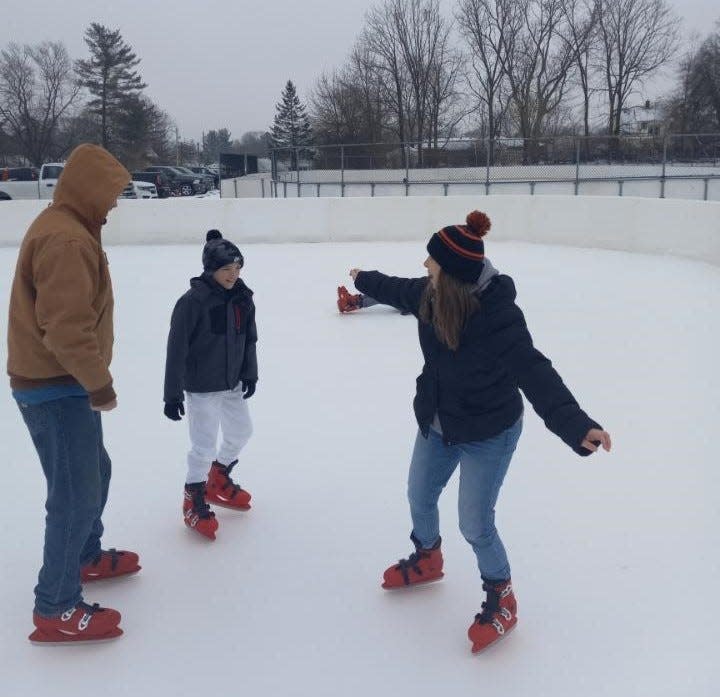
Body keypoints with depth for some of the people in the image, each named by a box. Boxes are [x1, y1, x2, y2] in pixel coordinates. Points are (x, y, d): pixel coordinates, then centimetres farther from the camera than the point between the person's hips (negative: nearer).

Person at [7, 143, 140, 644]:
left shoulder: (65, 229, 12)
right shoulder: (66, 240, -23)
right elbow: (66, 326, -29)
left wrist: (93, 378, 20)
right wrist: (100, 383, -18)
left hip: (65, 383, 11)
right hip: (56, 390, -11)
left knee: (94, 472, 25)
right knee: (77, 494, -4)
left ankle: (86, 557, 44)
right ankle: (56, 610, 8)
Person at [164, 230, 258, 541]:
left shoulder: (242, 297, -1)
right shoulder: (192, 302, -20)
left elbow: (249, 338, 11)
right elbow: (176, 351, -18)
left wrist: (250, 374, 7)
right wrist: (172, 395, -16)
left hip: (232, 384, 7)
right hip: (202, 388, -7)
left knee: (241, 432, 20)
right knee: (204, 446, -2)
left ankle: (218, 481, 43)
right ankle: (194, 501, 18)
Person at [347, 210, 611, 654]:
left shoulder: (498, 315, -33)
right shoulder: (432, 294, -14)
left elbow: (534, 372, -43)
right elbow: (398, 290, 9)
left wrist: (576, 425, -58)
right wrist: (364, 280, 29)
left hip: (487, 433, -7)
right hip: (438, 423, 7)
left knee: (475, 525, 0)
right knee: (420, 498, 23)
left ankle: (502, 599, 29)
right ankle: (427, 560, 54)